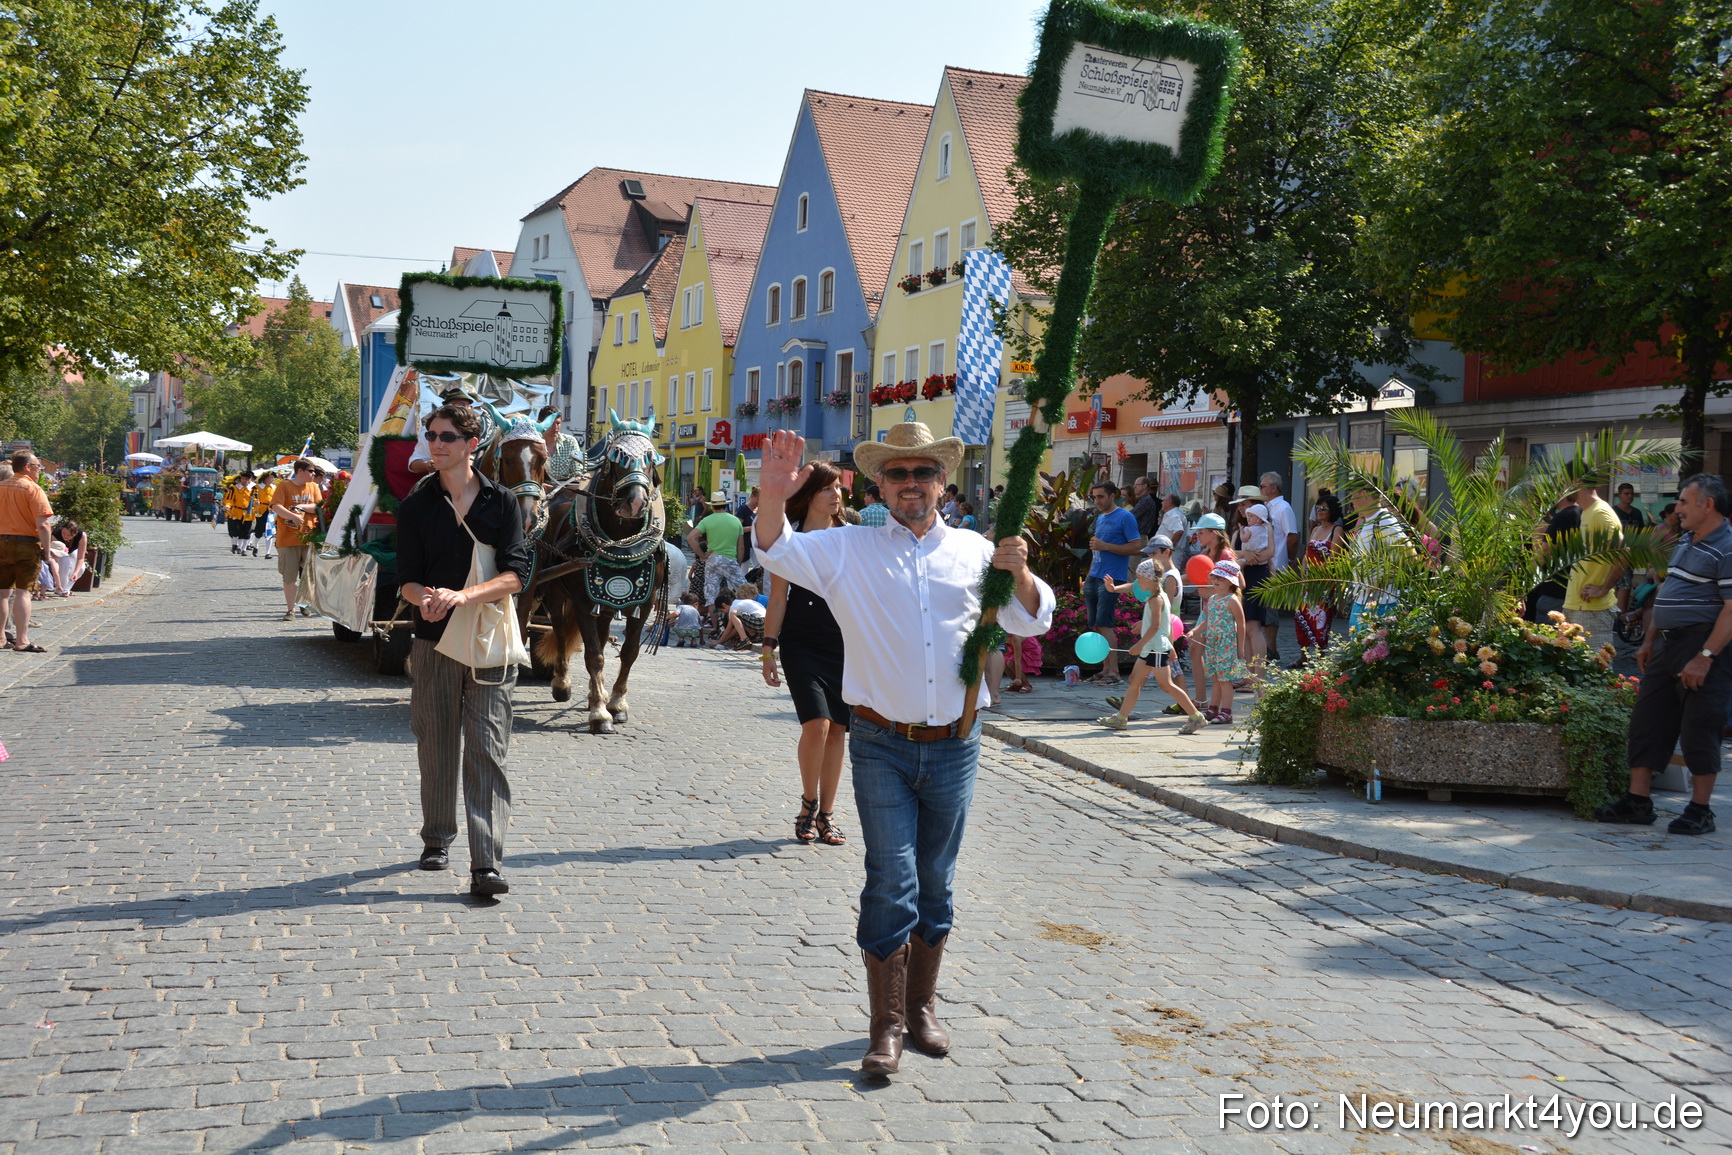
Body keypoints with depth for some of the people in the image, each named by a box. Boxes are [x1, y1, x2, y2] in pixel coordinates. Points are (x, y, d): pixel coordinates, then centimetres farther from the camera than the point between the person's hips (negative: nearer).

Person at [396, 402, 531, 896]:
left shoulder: (502, 502, 3)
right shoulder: (416, 506, 6)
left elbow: (516, 576, -6)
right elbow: (407, 580, 1)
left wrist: (463, 595, -21)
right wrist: (426, 599, -22)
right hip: (434, 640, 2)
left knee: (487, 752, -6)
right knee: (436, 749, 10)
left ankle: (486, 865, -9)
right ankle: (437, 841, 30)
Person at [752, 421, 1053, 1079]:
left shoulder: (974, 552, 7)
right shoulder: (849, 550, 1)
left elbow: (1030, 622, 11)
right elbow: (777, 553, -13)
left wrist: (1019, 573, -10)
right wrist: (773, 499, -33)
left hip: (955, 747, 3)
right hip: (882, 747, -3)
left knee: (936, 886, 13)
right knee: (891, 886, -7)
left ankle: (922, 1008, 29)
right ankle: (886, 1028, 4)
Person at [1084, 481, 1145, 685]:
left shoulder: (1125, 517, -6)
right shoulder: (1100, 518, 18)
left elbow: (1137, 546, -12)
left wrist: (1105, 546, -16)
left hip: (1111, 578, -8)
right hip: (1094, 577, 8)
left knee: (1104, 624, -12)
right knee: (1095, 625, 5)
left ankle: (1113, 672, -10)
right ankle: (1105, 669, 10)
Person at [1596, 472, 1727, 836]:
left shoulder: (1725, 549, -14)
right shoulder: (1685, 542, 16)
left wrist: (1705, 656, -24)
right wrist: (1649, 641, 19)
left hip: (1701, 647, -9)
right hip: (1668, 645, 9)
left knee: (1698, 730, -3)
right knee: (1647, 720, 9)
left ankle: (1700, 811, 7)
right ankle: (1638, 801, 15)